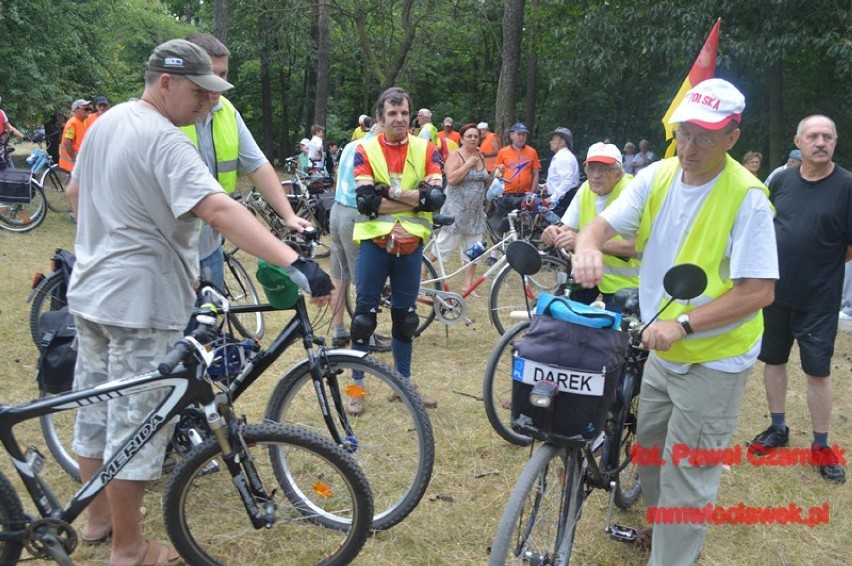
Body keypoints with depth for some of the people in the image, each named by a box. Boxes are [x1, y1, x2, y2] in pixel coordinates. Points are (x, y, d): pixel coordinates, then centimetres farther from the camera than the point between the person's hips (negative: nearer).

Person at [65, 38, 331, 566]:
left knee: (97, 409, 20)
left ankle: (99, 517, 38)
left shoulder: (106, 122, 8)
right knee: (135, 424, 2)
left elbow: (75, 193, 21)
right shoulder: (163, 141, -21)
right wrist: (295, 264, -46)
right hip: (140, 303, -10)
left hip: (91, 291, 10)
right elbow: (219, 209, -36)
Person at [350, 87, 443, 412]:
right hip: (375, 241, -2)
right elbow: (365, 201, -15)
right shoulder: (365, 150, -3)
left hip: (411, 244, 2)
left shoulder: (426, 150, 1)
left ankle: (404, 381, 26)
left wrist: (389, 192, -15)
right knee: (365, 314, 4)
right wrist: (413, 198, -14)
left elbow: (436, 198, -12)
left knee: (405, 315, 13)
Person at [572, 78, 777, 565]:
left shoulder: (747, 197, -20)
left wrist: (683, 323, -29)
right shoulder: (657, 177, -4)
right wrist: (588, 247, -31)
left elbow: (759, 291, -22)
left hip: (714, 360, -7)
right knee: (649, 449, 24)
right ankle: (663, 527, 49)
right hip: (663, 351, 7)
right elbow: (601, 225, -6)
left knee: (687, 477, 1)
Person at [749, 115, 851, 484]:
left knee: (818, 371, 4)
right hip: (774, 291, 4)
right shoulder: (781, 180, 2)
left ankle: (821, 445, 19)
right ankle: (778, 428, 32)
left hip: (819, 300, -4)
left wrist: (819, 260, -4)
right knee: (773, 360, 14)